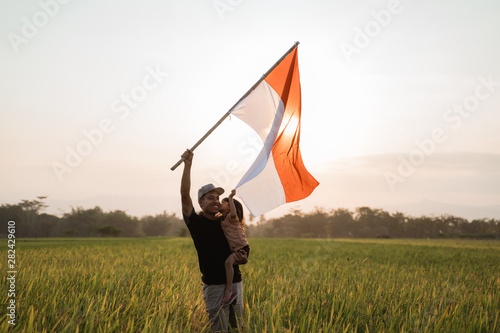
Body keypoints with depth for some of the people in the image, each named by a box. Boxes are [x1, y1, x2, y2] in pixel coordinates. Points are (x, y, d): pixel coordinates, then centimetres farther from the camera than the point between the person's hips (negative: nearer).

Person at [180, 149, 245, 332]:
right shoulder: (196, 222, -2)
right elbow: (185, 196, -16)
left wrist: (241, 254, 3)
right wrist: (187, 165, -24)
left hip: (235, 281, 5)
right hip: (214, 284, -5)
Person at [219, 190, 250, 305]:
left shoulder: (231, 217, -8)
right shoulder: (223, 220, 18)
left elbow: (233, 213, -34)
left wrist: (231, 197, -27)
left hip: (242, 248, -11)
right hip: (234, 250, 11)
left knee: (228, 262, -33)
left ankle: (229, 291, -34)